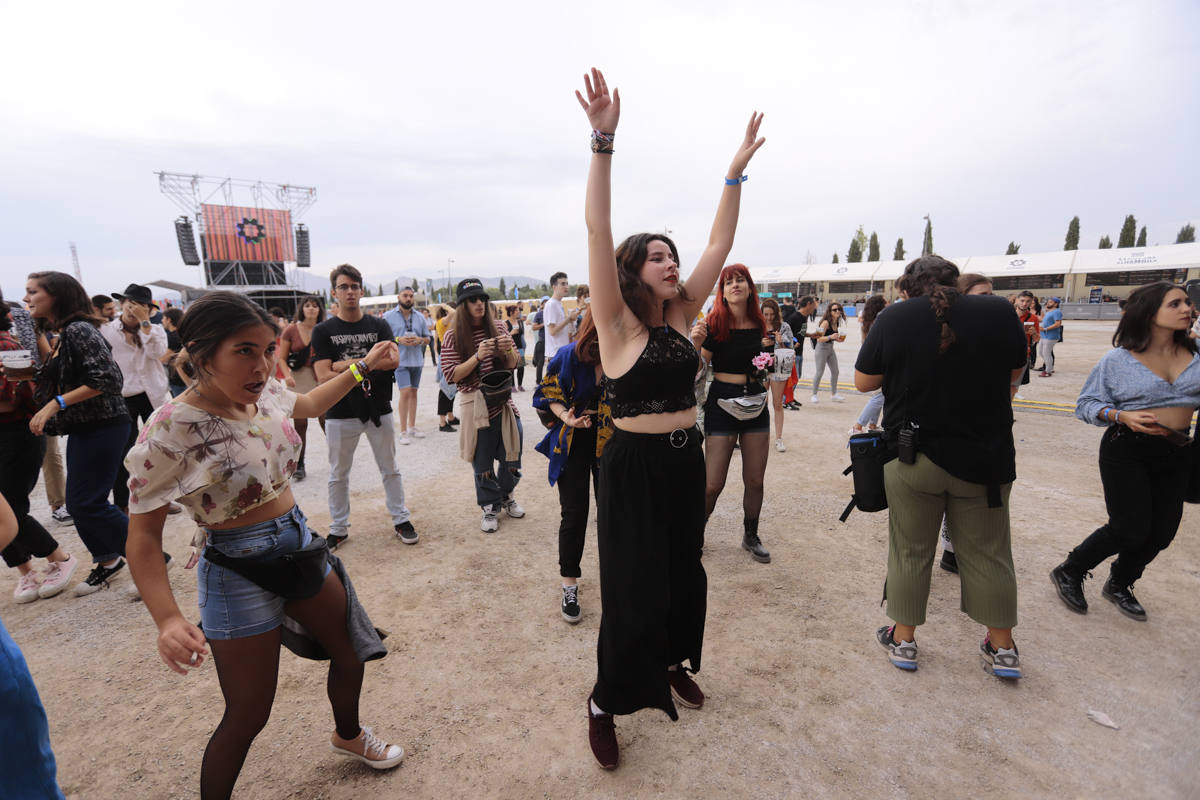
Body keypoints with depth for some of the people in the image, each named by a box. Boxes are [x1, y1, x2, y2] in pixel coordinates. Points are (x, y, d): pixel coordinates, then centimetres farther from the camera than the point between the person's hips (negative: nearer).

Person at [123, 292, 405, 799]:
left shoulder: (265, 392, -6)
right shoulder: (169, 433, -23)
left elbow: (308, 405, 18)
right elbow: (143, 536, -17)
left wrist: (364, 366, 18)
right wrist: (168, 620, -28)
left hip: (300, 546, 7)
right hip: (240, 572, -7)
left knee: (350, 653, 23)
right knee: (248, 717, 6)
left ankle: (348, 735, 53)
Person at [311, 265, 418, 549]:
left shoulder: (380, 326, 2)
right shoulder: (323, 331, -2)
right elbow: (323, 376, -13)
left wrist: (348, 364, -18)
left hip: (378, 410, 1)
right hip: (340, 414, 0)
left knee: (390, 469, 12)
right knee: (338, 475, 13)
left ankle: (401, 519, 26)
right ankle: (338, 529, 28)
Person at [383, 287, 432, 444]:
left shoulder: (420, 317, 11)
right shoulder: (388, 317, 0)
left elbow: (428, 338, 15)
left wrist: (420, 340, -7)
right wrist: (398, 340, -17)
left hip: (417, 360, 5)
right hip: (400, 360, -5)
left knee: (413, 392, 12)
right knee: (405, 392, -13)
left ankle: (412, 426, 24)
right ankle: (403, 431, -6)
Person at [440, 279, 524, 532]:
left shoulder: (498, 327, 4)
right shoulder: (453, 336, -5)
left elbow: (512, 366, 9)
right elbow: (451, 375, -10)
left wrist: (509, 350, -13)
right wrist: (478, 356, -22)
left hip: (504, 402, 3)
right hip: (476, 407, -3)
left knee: (511, 455, 12)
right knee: (483, 462, 6)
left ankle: (506, 495, 37)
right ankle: (490, 507, 26)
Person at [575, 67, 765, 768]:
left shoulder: (682, 314, 5)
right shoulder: (618, 321, -10)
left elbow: (719, 244, 7)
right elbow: (598, 230, -20)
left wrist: (738, 169, 5)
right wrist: (603, 140, -25)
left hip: (687, 460, 6)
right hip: (635, 465, -6)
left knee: (684, 573, 20)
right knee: (633, 589, 1)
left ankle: (674, 663, 45)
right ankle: (606, 704, 23)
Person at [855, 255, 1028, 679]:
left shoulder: (892, 318, -9)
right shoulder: (999, 311, -4)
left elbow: (863, 382, -3)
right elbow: (1014, 376, 9)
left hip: (913, 456, -2)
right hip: (986, 455, 2)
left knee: (910, 551, 12)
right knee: (987, 552, 17)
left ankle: (903, 639, 27)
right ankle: (1003, 648, 33)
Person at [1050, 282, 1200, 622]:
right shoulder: (1118, 359, -8)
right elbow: (1087, 404, -5)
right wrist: (1121, 416, -22)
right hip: (1127, 451, -5)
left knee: (1162, 532, 10)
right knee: (1130, 529, -7)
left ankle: (1119, 585, 34)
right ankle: (1068, 573, 15)